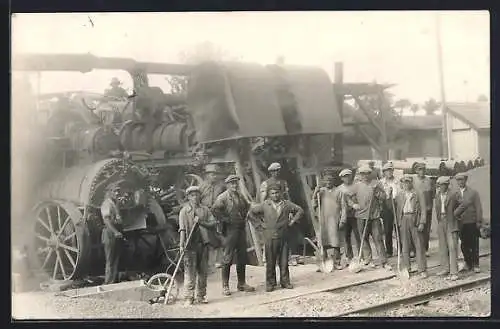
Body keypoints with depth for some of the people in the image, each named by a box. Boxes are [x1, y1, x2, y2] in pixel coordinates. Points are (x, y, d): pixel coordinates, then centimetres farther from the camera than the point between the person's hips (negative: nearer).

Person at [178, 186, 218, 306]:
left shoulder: (205, 210, 11)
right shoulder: (184, 211, 2)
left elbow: (213, 224, 6)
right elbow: (182, 229, -5)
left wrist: (201, 222, -10)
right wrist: (182, 244, -15)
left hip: (203, 243, 4)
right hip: (190, 244, -4)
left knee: (203, 271, 7)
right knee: (190, 271, -6)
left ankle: (201, 296, 16)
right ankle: (188, 297, -4)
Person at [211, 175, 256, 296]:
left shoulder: (241, 196, 14)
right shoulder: (223, 197, -8)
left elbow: (247, 207, 31)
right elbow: (215, 209, -20)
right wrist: (225, 220, -17)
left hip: (241, 229, 7)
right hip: (230, 230, -7)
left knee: (242, 257, 10)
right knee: (228, 258, -4)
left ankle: (242, 283, 20)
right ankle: (225, 286, 0)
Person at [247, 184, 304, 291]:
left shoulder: (286, 204, 6)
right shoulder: (264, 205, 1)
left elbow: (300, 210, 15)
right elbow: (251, 213, 7)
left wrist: (292, 221, 7)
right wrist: (259, 224, 2)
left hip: (283, 237, 1)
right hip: (270, 237, -1)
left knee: (284, 261, 5)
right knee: (270, 262, 1)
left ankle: (285, 282, 14)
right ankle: (270, 283, 7)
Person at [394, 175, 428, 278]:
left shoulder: (418, 194, 2)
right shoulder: (400, 194, 13)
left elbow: (423, 208, -1)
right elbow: (397, 208, 14)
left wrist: (422, 222, -9)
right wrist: (398, 222, 4)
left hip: (415, 219, -3)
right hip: (403, 220, 3)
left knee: (419, 245, -4)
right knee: (405, 246, 7)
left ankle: (422, 270, -2)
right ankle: (406, 268, 15)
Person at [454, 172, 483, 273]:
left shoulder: (473, 192, 2)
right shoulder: (456, 194, 9)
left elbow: (478, 207, -2)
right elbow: (455, 208, 8)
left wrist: (479, 221, -7)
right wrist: (455, 214, -10)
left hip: (472, 222, -3)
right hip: (461, 223, 3)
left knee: (474, 245, 1)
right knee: (464, 245, 5)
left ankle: (475, 265, 9)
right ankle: (468, 264, 16)